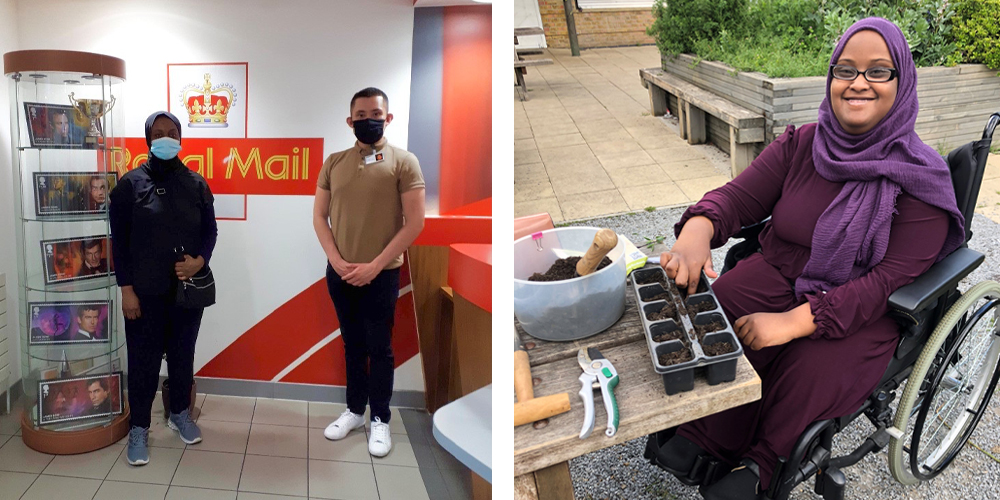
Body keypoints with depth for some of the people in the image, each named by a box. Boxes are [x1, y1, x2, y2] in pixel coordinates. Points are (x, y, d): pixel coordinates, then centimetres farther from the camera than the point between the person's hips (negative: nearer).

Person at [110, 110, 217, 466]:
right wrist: (126, 289, -7)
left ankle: (180, 414, 32)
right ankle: (139, 427, 20)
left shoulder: (196, 183, 5)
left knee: (183, 355, 14)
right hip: (145, 291, -2)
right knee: (143, 360, 5)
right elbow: (119, 241, -3)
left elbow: (210, 231, 7)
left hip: (189, 288, 2)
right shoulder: (130, 184, -2)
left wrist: (200, 260, -13)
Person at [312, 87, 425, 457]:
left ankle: (380, 420, 19)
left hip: (380, 275, -4)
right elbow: (319, 216, 6)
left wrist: (373, 266, -14)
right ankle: (354, 410, 30)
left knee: (379, 349, 5)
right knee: (353, 345, 16)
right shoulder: (334, 162, 6)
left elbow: (415, 223, -12)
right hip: (339, 273, 4)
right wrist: (337, 261, -8)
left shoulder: (403, 161, -7)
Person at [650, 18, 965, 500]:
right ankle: (699, 437, -1)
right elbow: (738, 196, -7)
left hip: (862, 309, -3)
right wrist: (697, 231, -34)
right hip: (777, 275, 3)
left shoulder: (919, 177, -12)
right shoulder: (800, 144, 0)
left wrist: (792, 323, -30)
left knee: (809, 373, -30)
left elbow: (891, 280, -19)